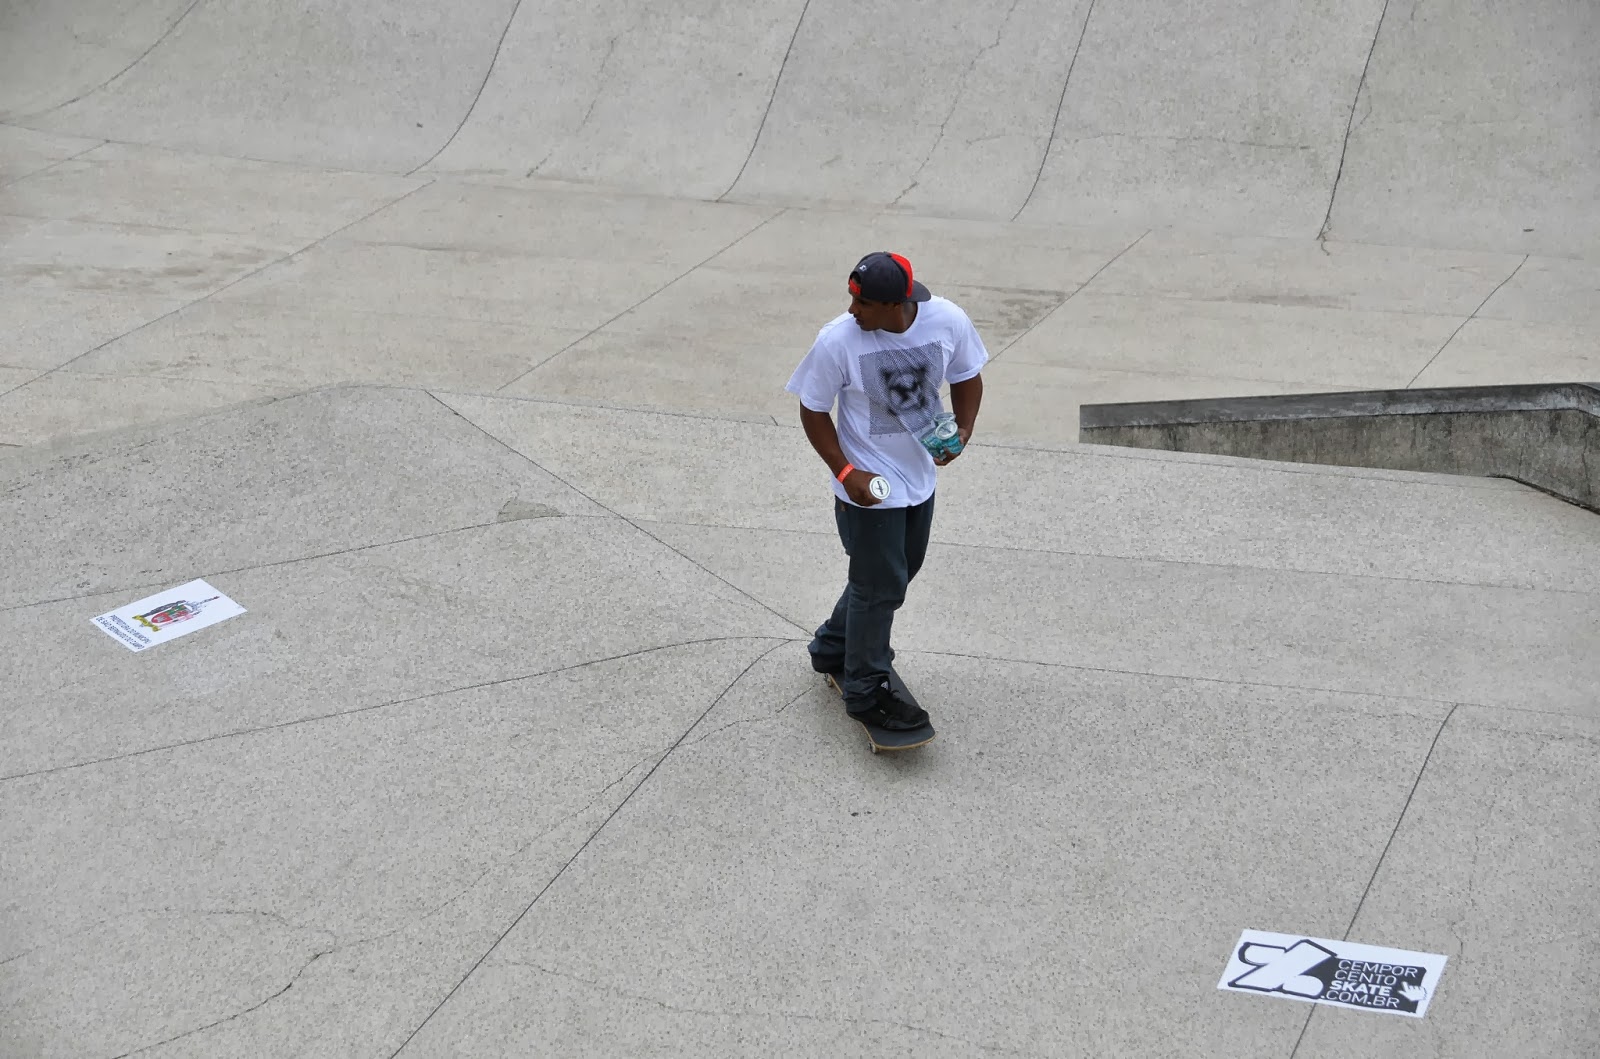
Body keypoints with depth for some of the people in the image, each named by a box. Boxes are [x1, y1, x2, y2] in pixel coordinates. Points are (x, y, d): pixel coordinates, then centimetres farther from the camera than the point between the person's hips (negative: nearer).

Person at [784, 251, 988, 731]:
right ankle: (866, 691, 23)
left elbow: (966, 377, 3)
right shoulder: (838, 340, -25)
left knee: (895, 573, 21)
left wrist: (962, 431, -14)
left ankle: (833, 648, 44)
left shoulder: (950, 322, -16)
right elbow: (813, 410, -11)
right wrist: (845, 471, -18)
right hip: (868, 484, -5)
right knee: (881, 586, 3)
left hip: (921, 476, 5)